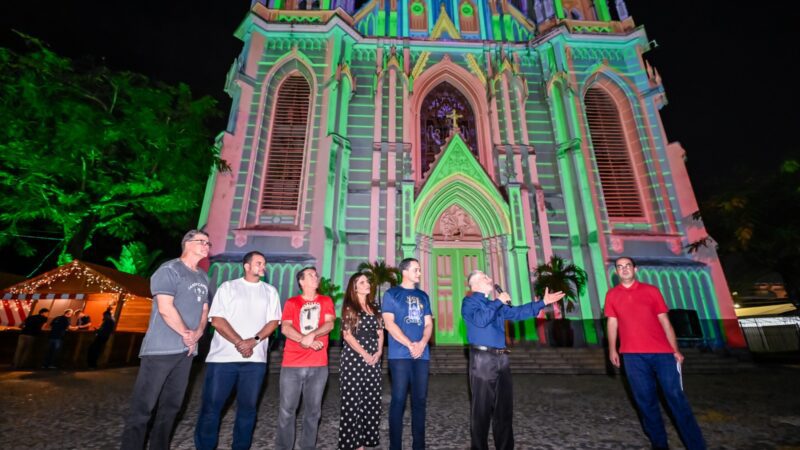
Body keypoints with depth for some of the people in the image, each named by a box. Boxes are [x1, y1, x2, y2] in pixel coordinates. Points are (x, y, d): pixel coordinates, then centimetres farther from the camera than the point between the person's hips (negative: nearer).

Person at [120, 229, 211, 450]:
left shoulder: (203, 277, 15)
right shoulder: (169, 270, -8)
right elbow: (165, 308, -17)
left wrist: (197, 334, -3)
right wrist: (186, 333, -9)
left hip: (186, 349, 7)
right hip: (162, 348, -7)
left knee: (171, 406, 14)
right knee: (142, 406, -1)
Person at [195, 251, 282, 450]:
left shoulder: (270, 291, 11)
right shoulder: (228, 287, 6)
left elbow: (273, 321, 4)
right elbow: (217, 320, -3)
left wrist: (254, 340, -12)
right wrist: (239, 342, -13)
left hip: (255, 359, 2)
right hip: (223, 356, -1)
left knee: (247, 407, 8)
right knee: (211, 406, 3)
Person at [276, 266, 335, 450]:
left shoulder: (326, 301, 8)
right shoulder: (291, 302, 6)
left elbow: (329, 324, -4)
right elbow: (285, 328, -6)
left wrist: (312, 334, -22)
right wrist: (307, 341, -17)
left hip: (318, 365, 1)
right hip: (292, 364, -1)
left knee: (313, 410, 8)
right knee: (287, 409, 5)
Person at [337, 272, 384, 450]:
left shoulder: (374, 307, 11)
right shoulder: (349, 307, -4)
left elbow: (380, 332, 12)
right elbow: (347, 335, -10)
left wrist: (379, 352, -3)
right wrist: (364, 355, -12)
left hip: (373, 361, 5)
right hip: (354, 359, -5)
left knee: (371, 400, 7)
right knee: (353, 401, -1)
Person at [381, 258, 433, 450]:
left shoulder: (423, 296, 14)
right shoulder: (391, 294, 0)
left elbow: (428, 323, 10)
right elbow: (389, 323, -9)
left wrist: (422, 343, -8)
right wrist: (410, 345, -13)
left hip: (421, 354, 5)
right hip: (400, 355, -4)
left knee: (420, 399, 10)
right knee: (399, 399, 1)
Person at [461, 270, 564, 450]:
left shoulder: (495, 303, 18)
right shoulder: (469, 302, -5)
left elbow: (517, 312, 18)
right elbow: (480, 320, -23)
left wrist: (542, 302, 15)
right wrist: (498, 301, -18)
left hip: (501, 358, 8)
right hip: (483, 358, -8)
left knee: (504, 405, 16)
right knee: (482, 408, 1)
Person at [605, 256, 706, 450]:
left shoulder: (651, 290, 6)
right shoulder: (612, 295, 6)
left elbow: (664, 321, 5)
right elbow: (612, 322, 6)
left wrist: (675, 349, -1)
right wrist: (612, 349, 0)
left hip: (662, 352, 0)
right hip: (633, 355, 1)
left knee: (676, 396, 2)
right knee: (645, 400, 7)